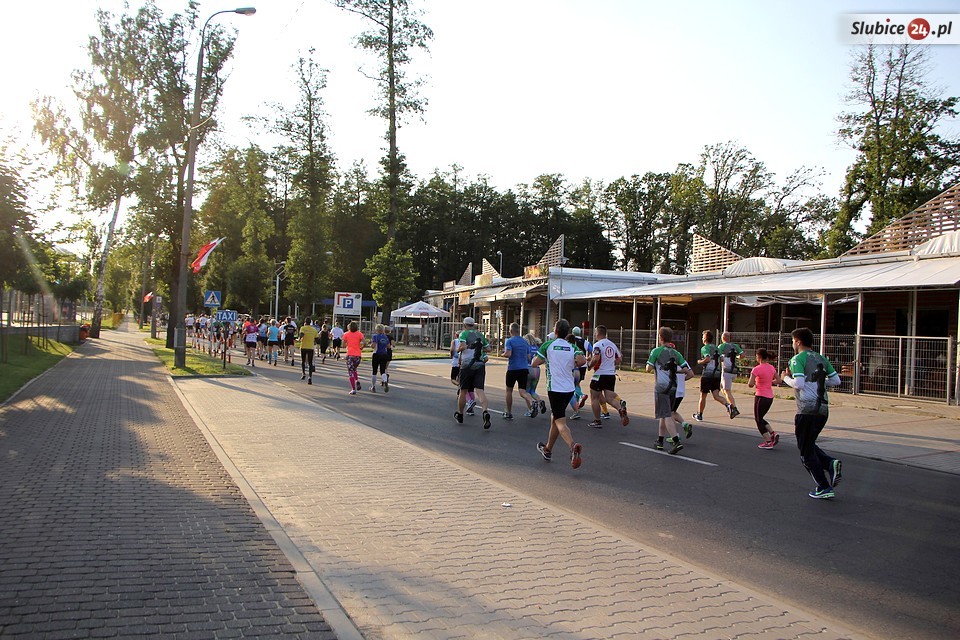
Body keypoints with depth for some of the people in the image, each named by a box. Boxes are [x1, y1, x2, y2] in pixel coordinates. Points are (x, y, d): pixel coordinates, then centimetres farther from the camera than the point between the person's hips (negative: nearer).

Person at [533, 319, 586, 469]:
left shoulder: (548, 345, -3)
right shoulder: (572, 347, 5)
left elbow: (534, 363, -3)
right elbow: (581, 361, -14)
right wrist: (573, 364, 7)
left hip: (555, 389, -5)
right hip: (569, 389, 5)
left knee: (560, 422, -10)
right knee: (554, 418, 21)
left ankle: (573, 445, -37)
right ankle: (548, 450, 35)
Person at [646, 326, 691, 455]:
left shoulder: (656, 351, -7)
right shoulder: (676, 353, 8)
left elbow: (649, 368, -9)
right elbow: (686, 369, 1)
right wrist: (674, 371, 15)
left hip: (661, 387, -6)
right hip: (673, 387, 6)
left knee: (666, 415, -7)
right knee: (665, 414, 17)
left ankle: (676, 442, -19)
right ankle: (660, 441, 25)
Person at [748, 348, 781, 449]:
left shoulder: (757, 369, -17)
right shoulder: (772, 368, 5)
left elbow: (750, 384, -21)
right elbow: (778, 381, 13)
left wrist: (754, 384, 0)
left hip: (761, 397, -7)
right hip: (770, 397, 7)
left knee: (758, 420, 6)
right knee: (760, 418, 21)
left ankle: (768, 442, 5)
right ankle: (773, 434, 8)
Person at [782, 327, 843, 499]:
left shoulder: (798, 359, -8)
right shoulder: (821, 359, 14)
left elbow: (798, 384, -19)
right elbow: (836, 381, 12)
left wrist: (786, 378, -1)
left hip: (807, 409, -7)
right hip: (823, 409, 7)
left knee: (806, 451, 4)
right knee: (809, 445, 23)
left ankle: (824, 488, 3)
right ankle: (830, 464, -2)